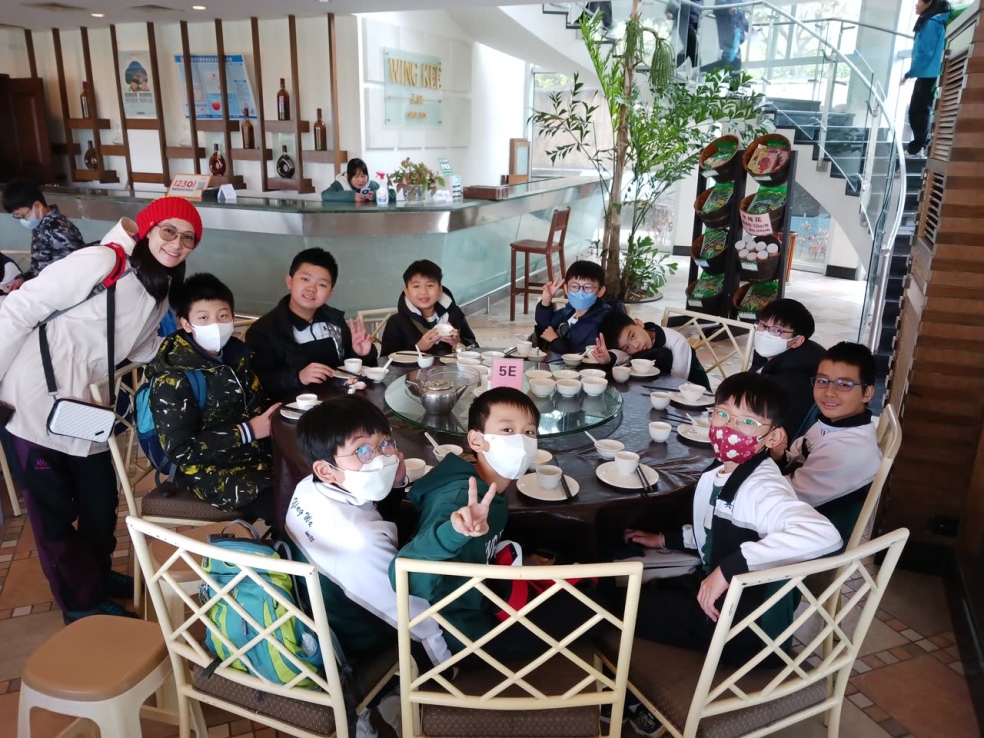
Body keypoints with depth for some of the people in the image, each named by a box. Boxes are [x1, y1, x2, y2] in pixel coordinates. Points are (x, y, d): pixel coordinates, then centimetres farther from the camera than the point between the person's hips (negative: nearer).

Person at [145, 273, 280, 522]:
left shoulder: (235, 351, 6)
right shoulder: (172, 379, -15)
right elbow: (180, 450, -17)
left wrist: (274, 416, -5)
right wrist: (247, 432, -19)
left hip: (257, 453, 7)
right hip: (215, 472, -7)